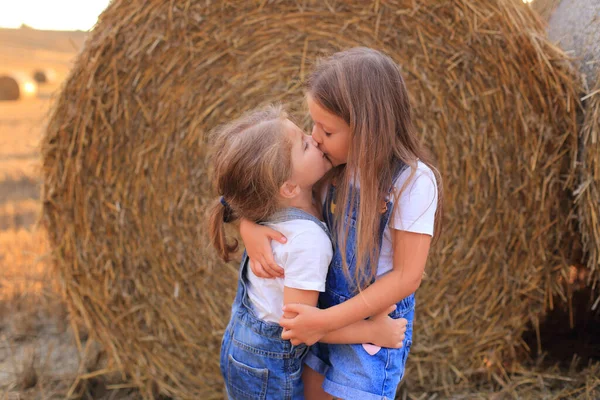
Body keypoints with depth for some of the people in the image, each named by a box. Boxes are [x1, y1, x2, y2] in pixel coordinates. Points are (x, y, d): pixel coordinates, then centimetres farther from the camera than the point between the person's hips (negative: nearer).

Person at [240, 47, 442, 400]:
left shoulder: (413, 181, -23)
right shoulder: (334, 165, -7)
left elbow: (407, 276, -22)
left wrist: (326, 321, -23)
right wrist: (249, 227, -20)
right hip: (323, 311, 5)